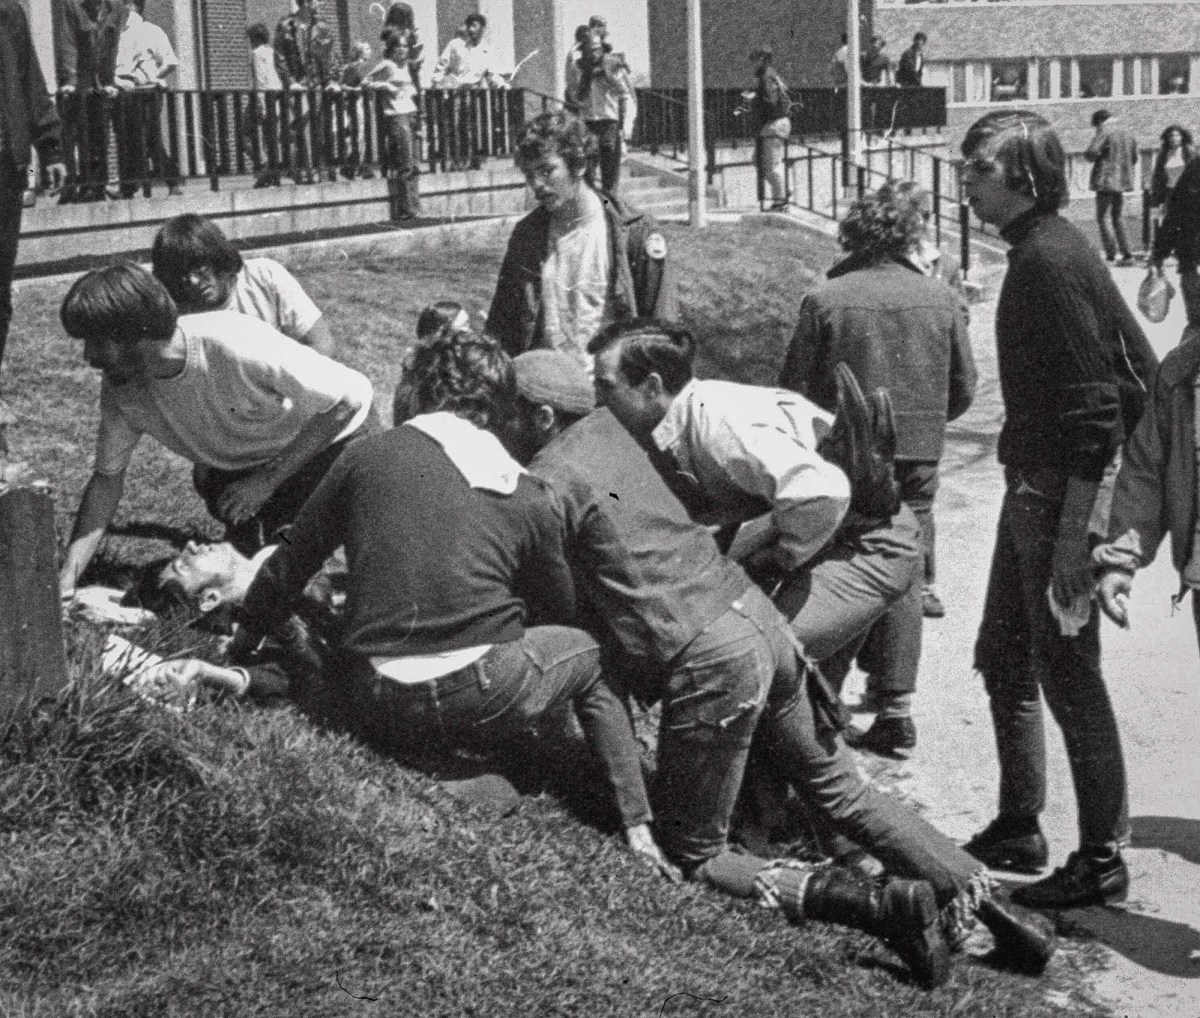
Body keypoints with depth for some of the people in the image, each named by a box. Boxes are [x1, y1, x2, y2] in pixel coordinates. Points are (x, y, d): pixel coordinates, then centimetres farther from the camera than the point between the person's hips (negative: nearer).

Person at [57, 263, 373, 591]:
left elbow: (351, 397, -30)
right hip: (238, 464, 6)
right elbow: (107, 478, -7)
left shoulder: (236, 346, -37)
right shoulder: (120, 389, -18)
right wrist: (66, 577, -18)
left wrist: (269, 480, -27)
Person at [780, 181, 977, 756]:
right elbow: (963, 390, 4)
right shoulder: (941, 301, -3)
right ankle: (895, 704, 5)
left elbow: (794, 391, -5)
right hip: (919, 455, 1)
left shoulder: (823, 301, -9)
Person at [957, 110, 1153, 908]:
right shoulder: (1041, 251, 12)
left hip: (1060, 495, -10)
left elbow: (1092, 406, -23)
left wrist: (1074, 531, -25)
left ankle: (1102, 861, 8)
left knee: (1068, 676, -3)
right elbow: (1140, 364, 16)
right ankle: (1018, 829, 29)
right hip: (1032, 487, 10)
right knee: (1005, 660, 17)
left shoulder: (1051, 259, -18)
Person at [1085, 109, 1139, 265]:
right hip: (1122, 181, 7)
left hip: (1106, 181, -7)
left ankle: (1111, 253, -8)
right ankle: (1125, 254, 7)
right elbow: (1134, 158, 21)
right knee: (1117, 218, 14)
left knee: (1102, 218, 0)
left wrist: (1090, 157, 0)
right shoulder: (1127, 134, 14)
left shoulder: (1104, 133, -10)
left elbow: (1091, 152, -21)